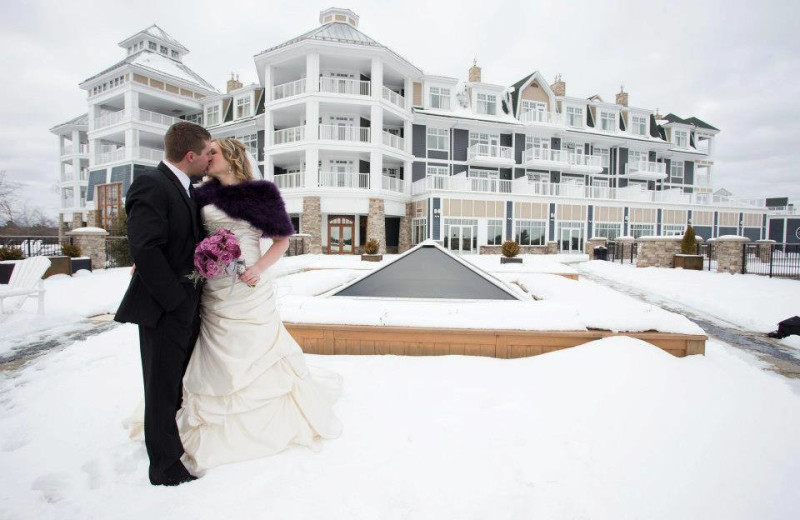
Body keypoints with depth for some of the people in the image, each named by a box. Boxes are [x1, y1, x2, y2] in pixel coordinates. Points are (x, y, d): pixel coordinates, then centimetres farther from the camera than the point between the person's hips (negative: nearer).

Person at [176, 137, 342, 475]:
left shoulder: (260, 192, -3)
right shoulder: (204, 195, 8)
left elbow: (282, 240, -1)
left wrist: (260, 267, -14)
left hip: (248, 290, -3)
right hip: (212, 293, 4)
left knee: (260, 354, 7)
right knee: (216, 361, 14)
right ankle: (214, 431, 34)